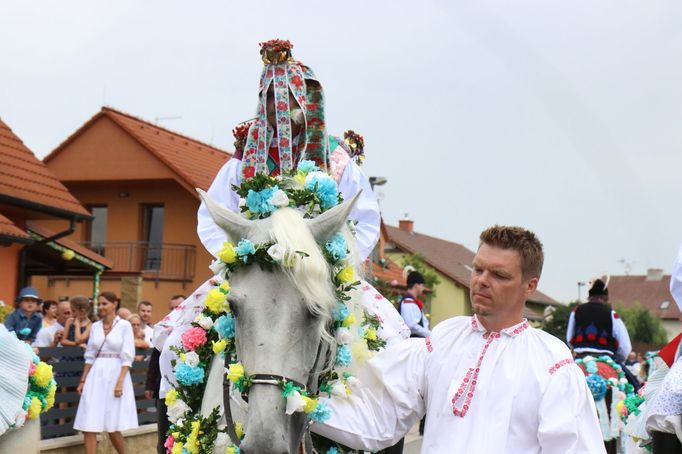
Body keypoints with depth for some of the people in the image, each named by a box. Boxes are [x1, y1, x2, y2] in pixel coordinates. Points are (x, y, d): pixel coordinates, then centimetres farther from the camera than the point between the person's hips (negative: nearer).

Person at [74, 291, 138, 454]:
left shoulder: (124, 325, -3)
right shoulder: (95, 326, 10)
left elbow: (127, 357, -8)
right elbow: (90, 356, 13)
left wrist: (120, 382, -16)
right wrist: (83, 381, 9)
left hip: (115, 374, -4)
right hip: (96, 376, 4)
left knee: (113, 427, 0)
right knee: (89, 425, -4)